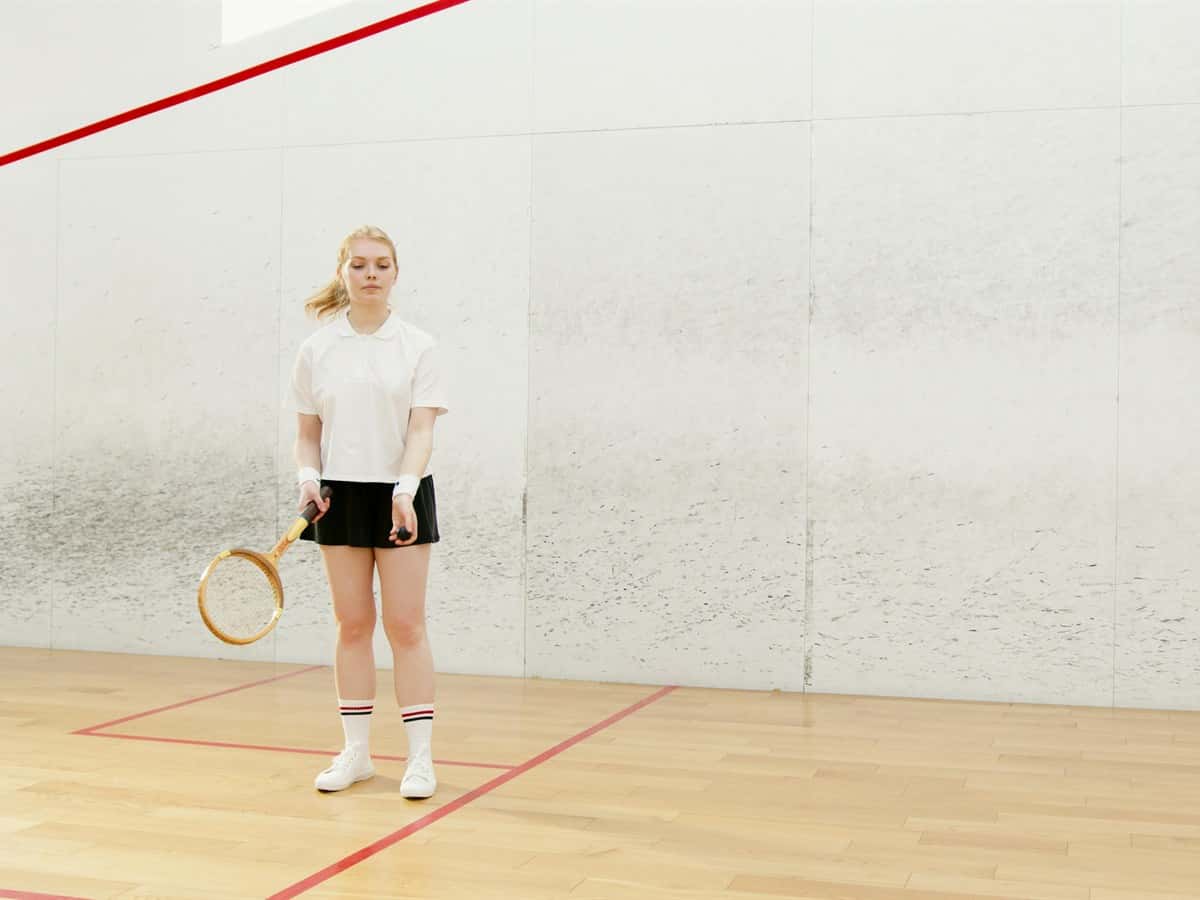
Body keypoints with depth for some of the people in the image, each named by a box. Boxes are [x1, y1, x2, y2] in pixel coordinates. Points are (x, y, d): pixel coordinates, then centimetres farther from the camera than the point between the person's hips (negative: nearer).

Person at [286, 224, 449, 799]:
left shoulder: (418, 347, -1)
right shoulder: (316, 349, 5)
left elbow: (421, 429, -9)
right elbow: (307, 433, 10)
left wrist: (405, 490, -24)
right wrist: (308, 479, -9)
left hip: (401, 495, -2)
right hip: (341, 495, 2)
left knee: (406, 625, -2)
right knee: (352, 624, 6)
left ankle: (420, 757, 5)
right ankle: (355, 751, 16)